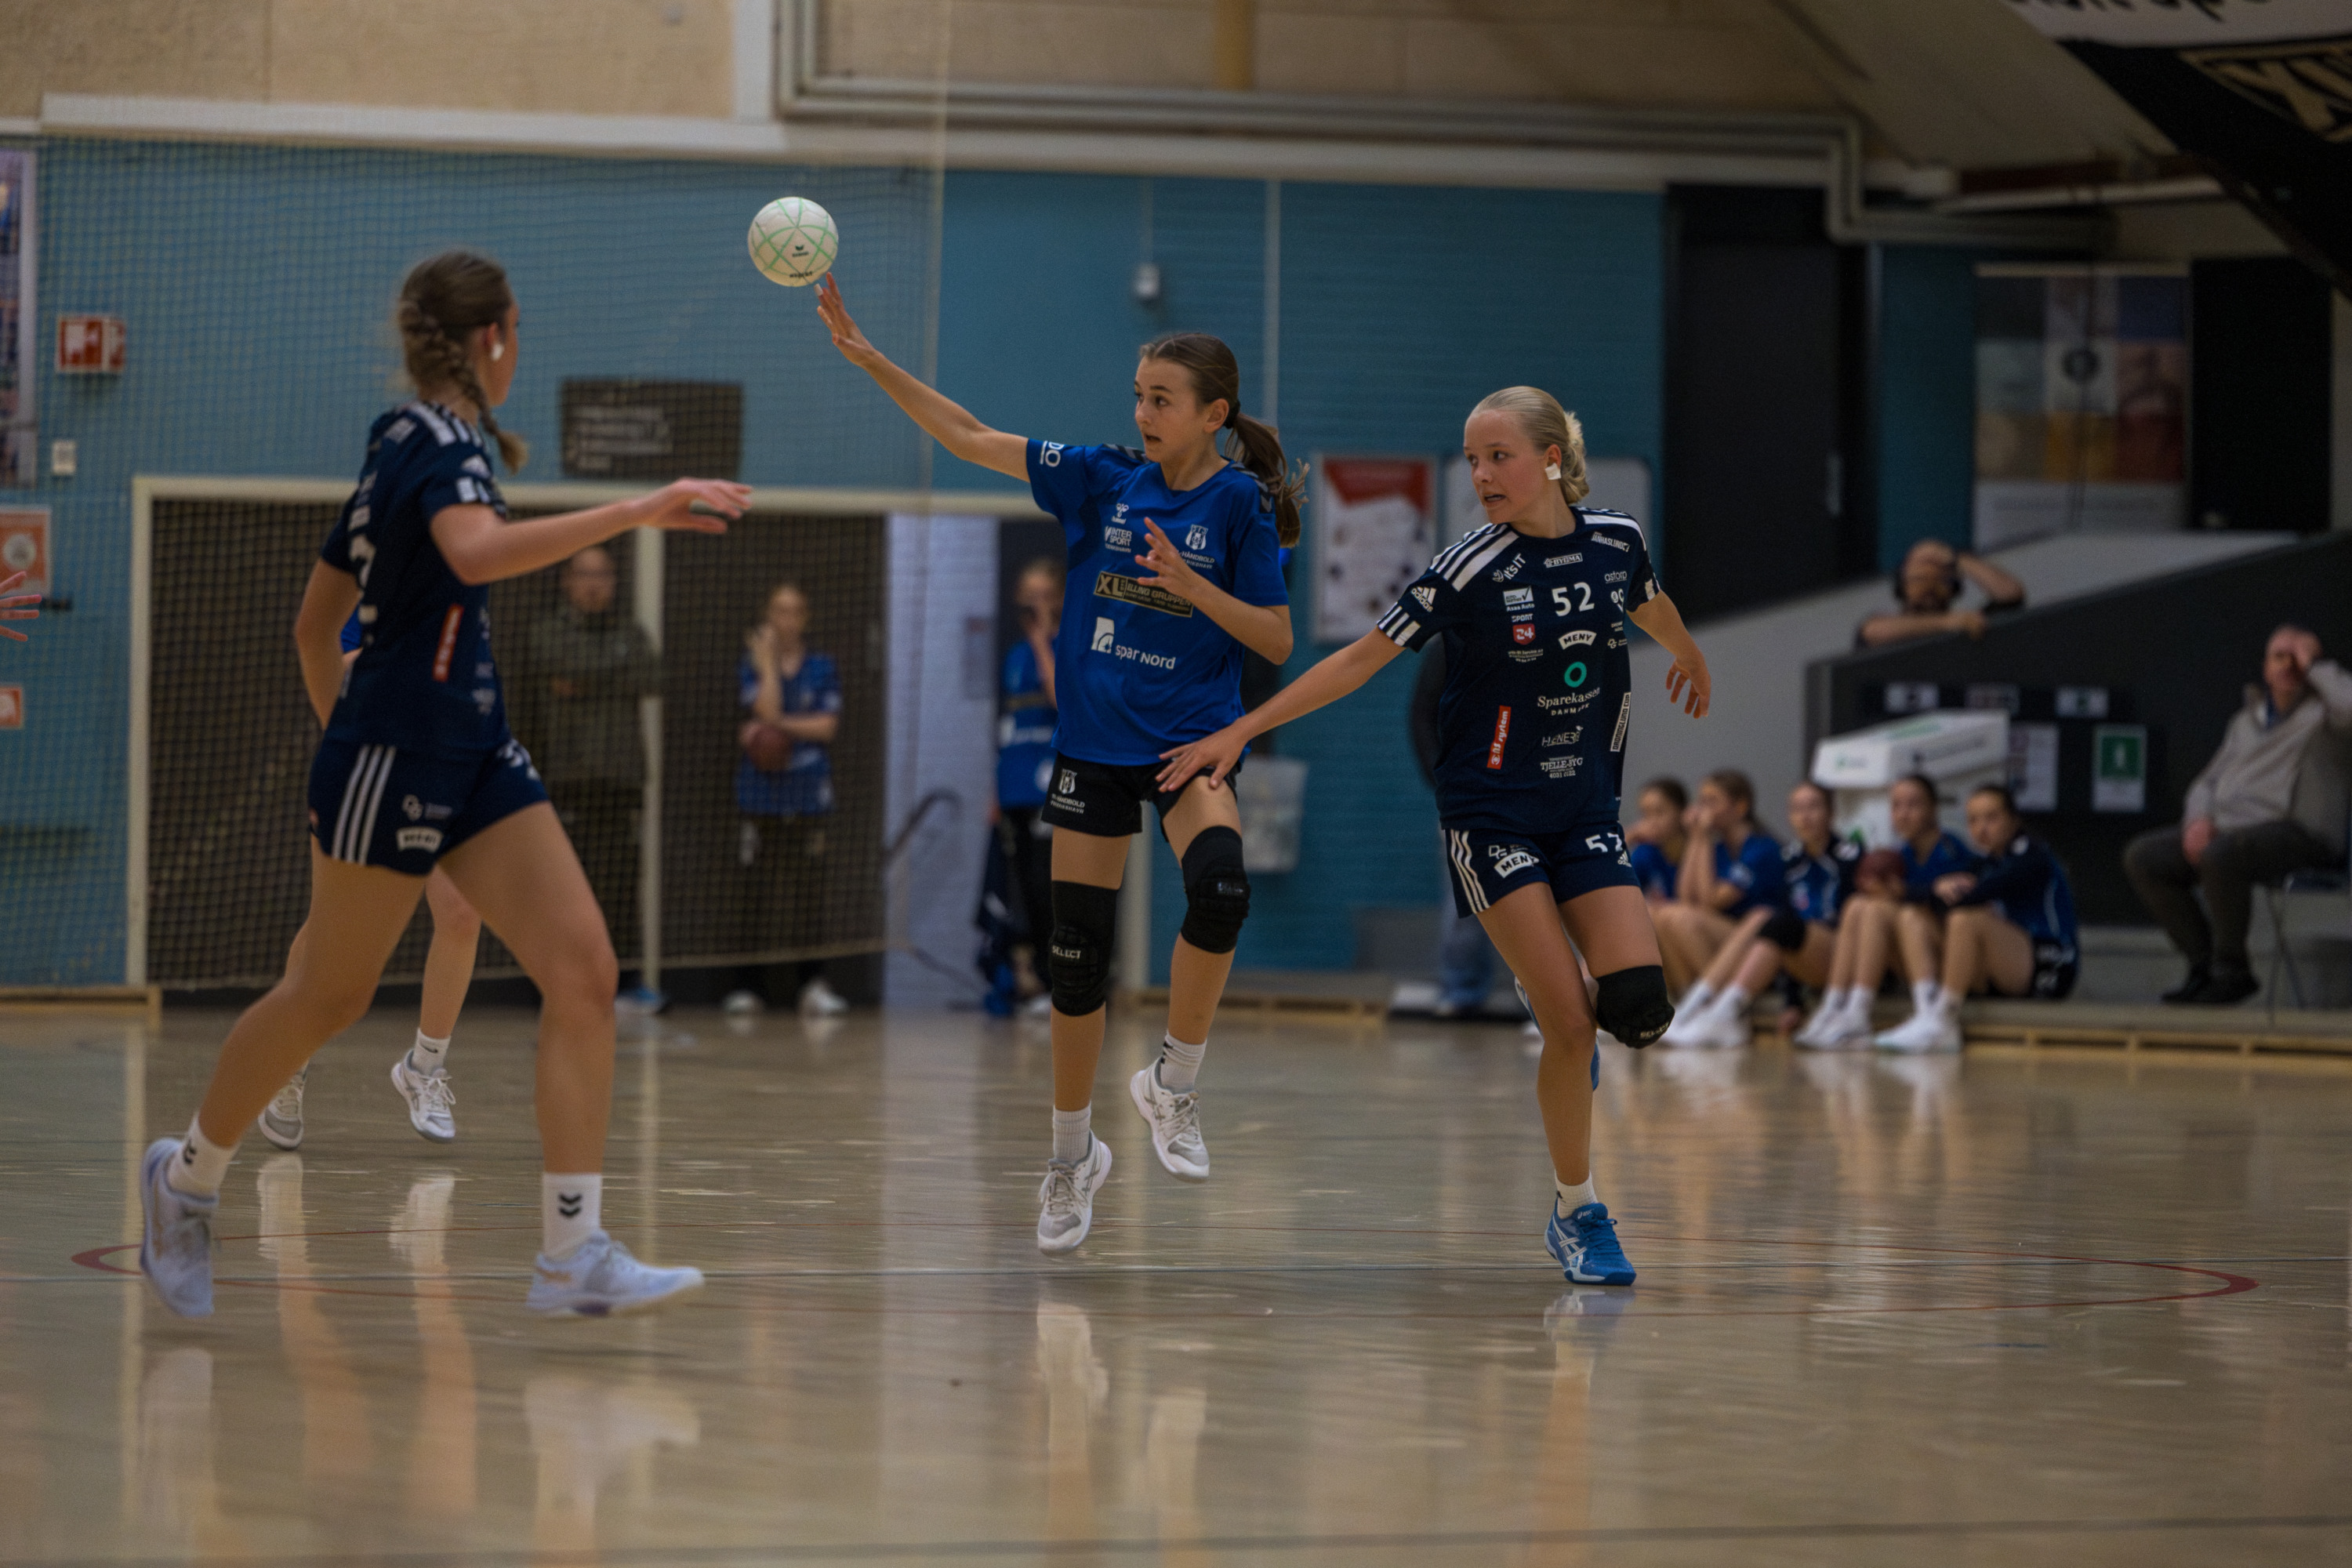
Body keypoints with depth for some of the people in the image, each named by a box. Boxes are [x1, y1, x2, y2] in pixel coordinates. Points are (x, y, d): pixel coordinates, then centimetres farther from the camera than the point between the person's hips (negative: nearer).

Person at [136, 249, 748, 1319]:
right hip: (396, 755, -9)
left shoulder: (400, 448, 16)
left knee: (582, 969, -6)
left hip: (474, 756, 9)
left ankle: (572, 1255, -11)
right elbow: (476, 550, -36)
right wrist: (638, 512, -38)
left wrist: (344, 736, 28)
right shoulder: (444, 442, -13)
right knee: (327, 997, 6)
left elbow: (314, 622, 22)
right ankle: (188, 1175, 29)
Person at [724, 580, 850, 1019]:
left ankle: (810, 984, -1)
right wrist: (768, 664, -8)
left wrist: (777, 726, -9)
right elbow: (767, 711, -11)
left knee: (807, 892, -3)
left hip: (808, 794, 1)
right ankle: (749, 986, 1)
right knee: (759, 893, -3)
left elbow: (827, 726, -3)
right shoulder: (751, 666, 6)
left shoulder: (822, 668, 9)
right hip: (761, 793, -1)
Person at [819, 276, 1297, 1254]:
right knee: (1075, 952, 4)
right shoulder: (1103, 478, 2)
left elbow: (1276, 640, -5)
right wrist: (870, 359, -5)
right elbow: (969, 438, 2)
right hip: (1094, 742, 3)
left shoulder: (1237, 503, -5)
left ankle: (1174, 1083, -12)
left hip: (1192, 738, -3)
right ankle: (1072, 1155, 22)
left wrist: (1191, 585, -19)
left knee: (1219, 889, -32)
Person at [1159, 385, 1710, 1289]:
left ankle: (1562, 1007, 22)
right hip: (1491, 813, -3)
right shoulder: (1470, 569, -12)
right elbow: (1363, 659, -7)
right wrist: (1243, 731, -10)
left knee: (1638, 1007, -15)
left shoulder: (1615, 543, 0)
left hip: (1585, 809, 3)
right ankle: (1576, 1214, 3)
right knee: (1568, 1025, -13)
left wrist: (1691, 661, 44)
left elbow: (1651, 608, 24)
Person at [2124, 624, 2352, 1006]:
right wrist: (2199, 818, 2)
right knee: (2142, 857, -5)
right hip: (2231, 827, 8)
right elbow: (2209, 782, 24)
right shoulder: (2247, 720, 23)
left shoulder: (2321, 713, 1)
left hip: (2296, 831, -8)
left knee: (2219, 856, -37)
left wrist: (2314, 666, -10)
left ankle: (2232, 970, -21)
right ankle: (2204, 964, -4)